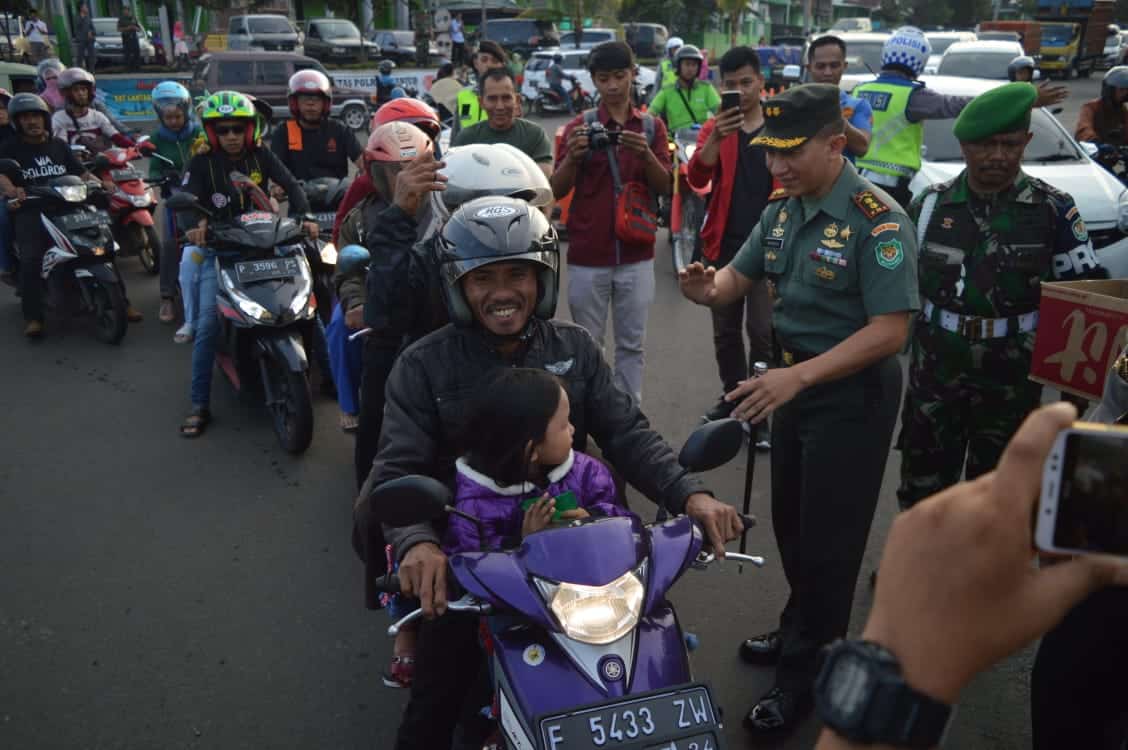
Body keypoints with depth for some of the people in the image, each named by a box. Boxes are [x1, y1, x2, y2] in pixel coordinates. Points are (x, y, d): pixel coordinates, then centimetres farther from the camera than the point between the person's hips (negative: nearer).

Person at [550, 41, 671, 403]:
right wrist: (573, 156, -21)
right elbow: (557, 190, -1)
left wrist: (646, 155, -19)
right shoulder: (579, 125, 2)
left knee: (632, 345, 8)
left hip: (636, 255, 1)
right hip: (587, 255, -1)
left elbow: (664, 187, 0)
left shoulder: (651, 125, 7)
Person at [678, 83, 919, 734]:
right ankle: (800, 632, 43)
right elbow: (740, 276, 7)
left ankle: (805, 674, 22)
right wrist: (708, 288, -18)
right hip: (796, 383, 8)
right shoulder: (781, 212, 3)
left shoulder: (878, 219, -22)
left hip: (853, 396, -8)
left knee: (828, 541, 4)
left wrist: (797, 376, -34)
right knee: (791, 523, 21)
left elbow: (890, 331, -26)